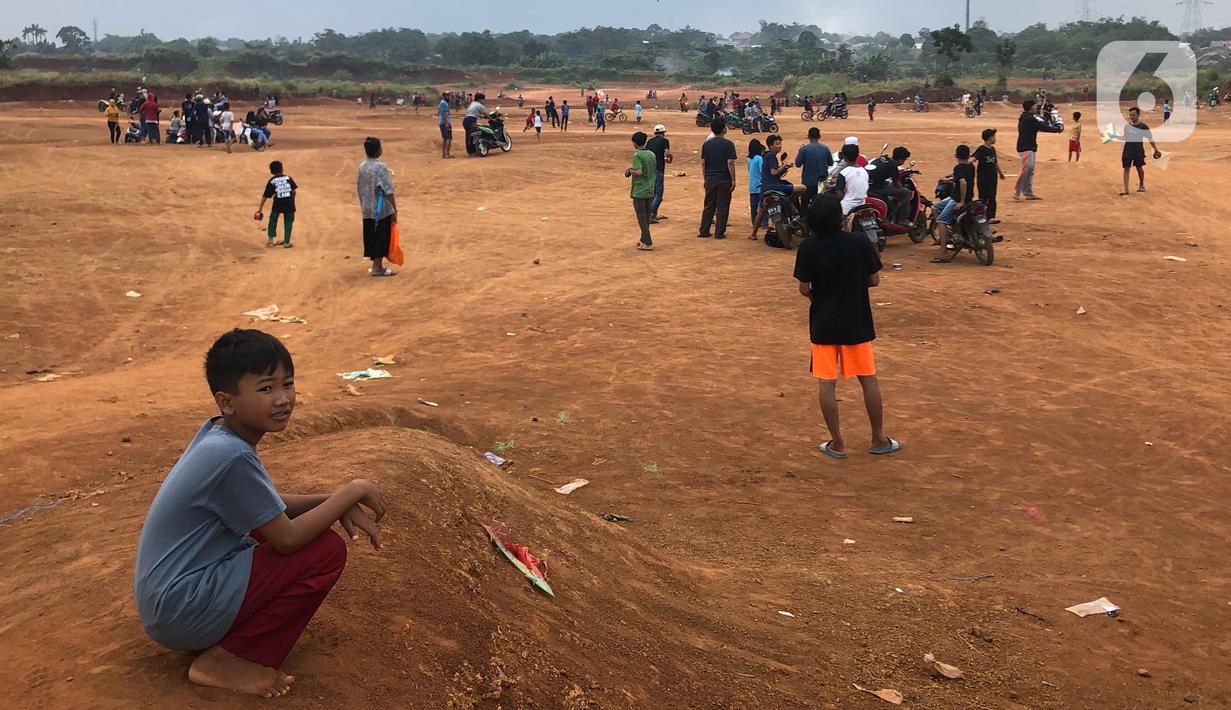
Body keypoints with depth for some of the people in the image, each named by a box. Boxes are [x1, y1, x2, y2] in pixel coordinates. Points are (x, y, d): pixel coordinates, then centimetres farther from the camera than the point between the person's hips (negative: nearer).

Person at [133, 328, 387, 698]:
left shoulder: (219, 431, 2)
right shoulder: (231, 456, -25)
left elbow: (266, 504, 15)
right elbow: (287, 539, -20)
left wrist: (336, 504, 1)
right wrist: (351, 492, -11)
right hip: (181, 613, -9)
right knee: (327, 551, -14)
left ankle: (224, 642, 10)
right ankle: (224, 660, -5)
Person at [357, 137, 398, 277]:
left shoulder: (361, 167, 3)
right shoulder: (380, 167, -16)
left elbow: (360, 190, 10)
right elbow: (388, 191, -17)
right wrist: (394, 210, -13)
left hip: (367, 210, 6)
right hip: (382, 210, -6)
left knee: (371, 237, 13)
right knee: (382, 238, 2)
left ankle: (376, 264, 22)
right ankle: (378, 267, 4)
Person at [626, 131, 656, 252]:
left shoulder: (637, 155, -14)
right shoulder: (651, 154, 8)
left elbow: (639, 172, -25)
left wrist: (629, 170, -5)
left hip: (639, 191, -7)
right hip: (650, 190, 7)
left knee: (641, 216, -3)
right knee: (647, 216, 15)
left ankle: (648, 243, -6)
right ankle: (644, 240, 26)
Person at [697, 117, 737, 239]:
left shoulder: (707, 144, 5)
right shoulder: (728, 144, -8)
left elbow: (703, 163, 6)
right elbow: (730, 163, -13)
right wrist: (733, 180, -7)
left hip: (710, 179, 4)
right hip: (724, 179, -4)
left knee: (708, 206, 12)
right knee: (722, 206, 2)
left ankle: (703, 231, 12)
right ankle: (719, 233, 3)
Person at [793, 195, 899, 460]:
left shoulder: (807, 248, -11)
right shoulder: (860, 242, -10)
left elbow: (804, 289, -7)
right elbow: (874, 280, -3)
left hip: (823, 323, -1)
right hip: (857, 322, 1)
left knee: (827, 383, 7)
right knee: (869, 379, 13)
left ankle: (837, 444, 11)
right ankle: (879, 440, 20)